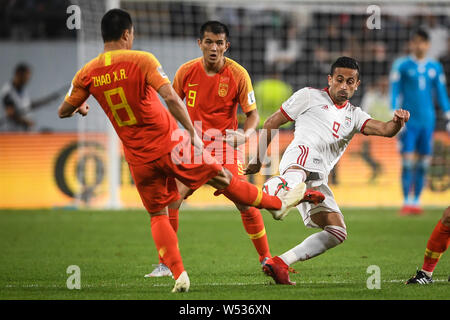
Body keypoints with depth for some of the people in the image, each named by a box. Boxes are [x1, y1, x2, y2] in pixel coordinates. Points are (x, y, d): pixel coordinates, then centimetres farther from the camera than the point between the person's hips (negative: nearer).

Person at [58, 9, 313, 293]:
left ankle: (178, 274, 2)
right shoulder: (141, 60, -12)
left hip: (138, 159, 3)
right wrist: (193, 133, -15)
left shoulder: (87, 74, -2)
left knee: (158, 216, 17)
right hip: (170, 145, -3)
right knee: (224, 179, 15)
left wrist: (81, 108, 30)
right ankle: (277, 204, 34)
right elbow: (171, 98, -21)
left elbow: (64, 111, 7)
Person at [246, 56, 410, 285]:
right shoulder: (309, 97, 16)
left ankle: (279, 264, -2)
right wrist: (258, 159, 15)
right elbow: (272, 123, 18)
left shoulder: (354, 116, 28)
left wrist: (397, 123, -15)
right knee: (300, 172, -42)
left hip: (318, 180, 6)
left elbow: (384, 129, 9)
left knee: (337, 233, -1)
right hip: (301, 154, -6)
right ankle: (286, 188, -78)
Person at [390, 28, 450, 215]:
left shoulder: (435, 67, 10)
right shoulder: (401, 65, 0)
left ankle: (416, 201, 12)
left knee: (423, 163, 3)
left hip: (427, 121, 3)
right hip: (408, 121, -3)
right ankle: (407, 202, -6)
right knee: (407, 162, -9)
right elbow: (395, 91, -1)